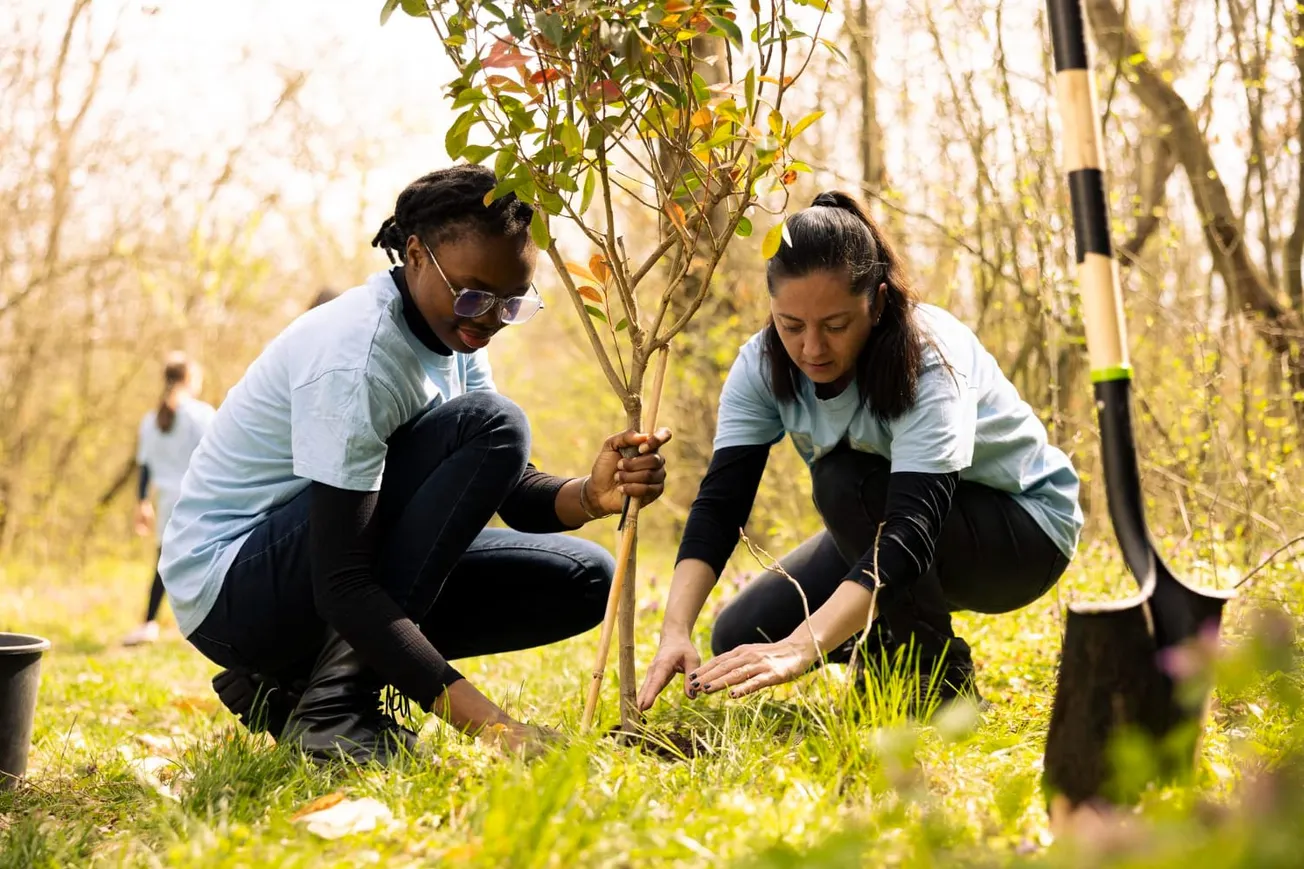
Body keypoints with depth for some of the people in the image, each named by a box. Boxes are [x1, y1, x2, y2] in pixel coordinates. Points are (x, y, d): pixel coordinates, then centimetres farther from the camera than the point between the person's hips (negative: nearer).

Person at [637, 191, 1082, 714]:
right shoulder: (763, 365, -17)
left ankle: (941, 676, -15)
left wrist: (800, 648, -57)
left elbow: (912, 529, -44)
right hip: (882, 522, 6)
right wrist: (676, 631, -41)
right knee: (740, 640, -11)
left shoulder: (931, 360, -33)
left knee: (843, 480, -33)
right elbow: (719, 503, -24)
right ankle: (902, 646, 14)